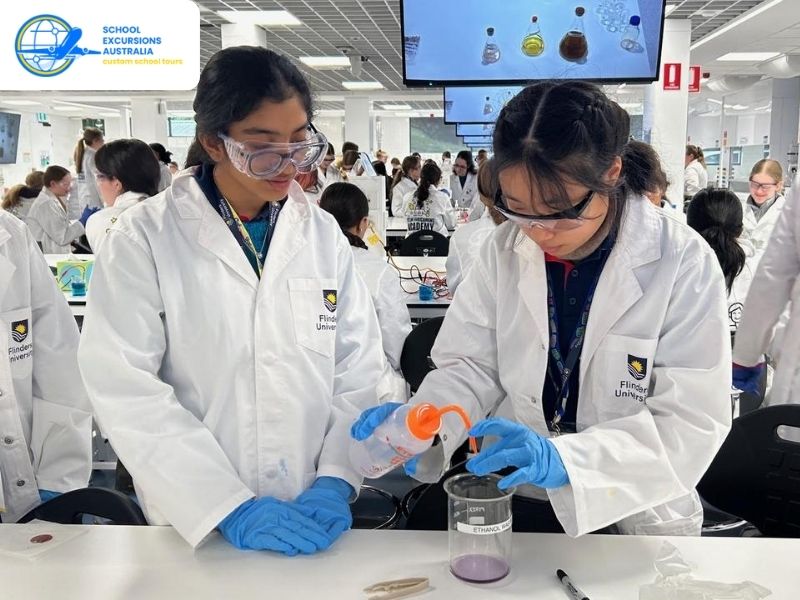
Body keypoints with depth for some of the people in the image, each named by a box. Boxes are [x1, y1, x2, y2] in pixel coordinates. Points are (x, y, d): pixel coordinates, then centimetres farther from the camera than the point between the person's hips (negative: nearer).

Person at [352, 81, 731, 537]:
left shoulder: (683, 264, -12)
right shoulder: (505, 250, -1)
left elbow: (692, 424, -16)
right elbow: (471, 366, 1)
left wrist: (561, 458, -29)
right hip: (512, 503, 2)